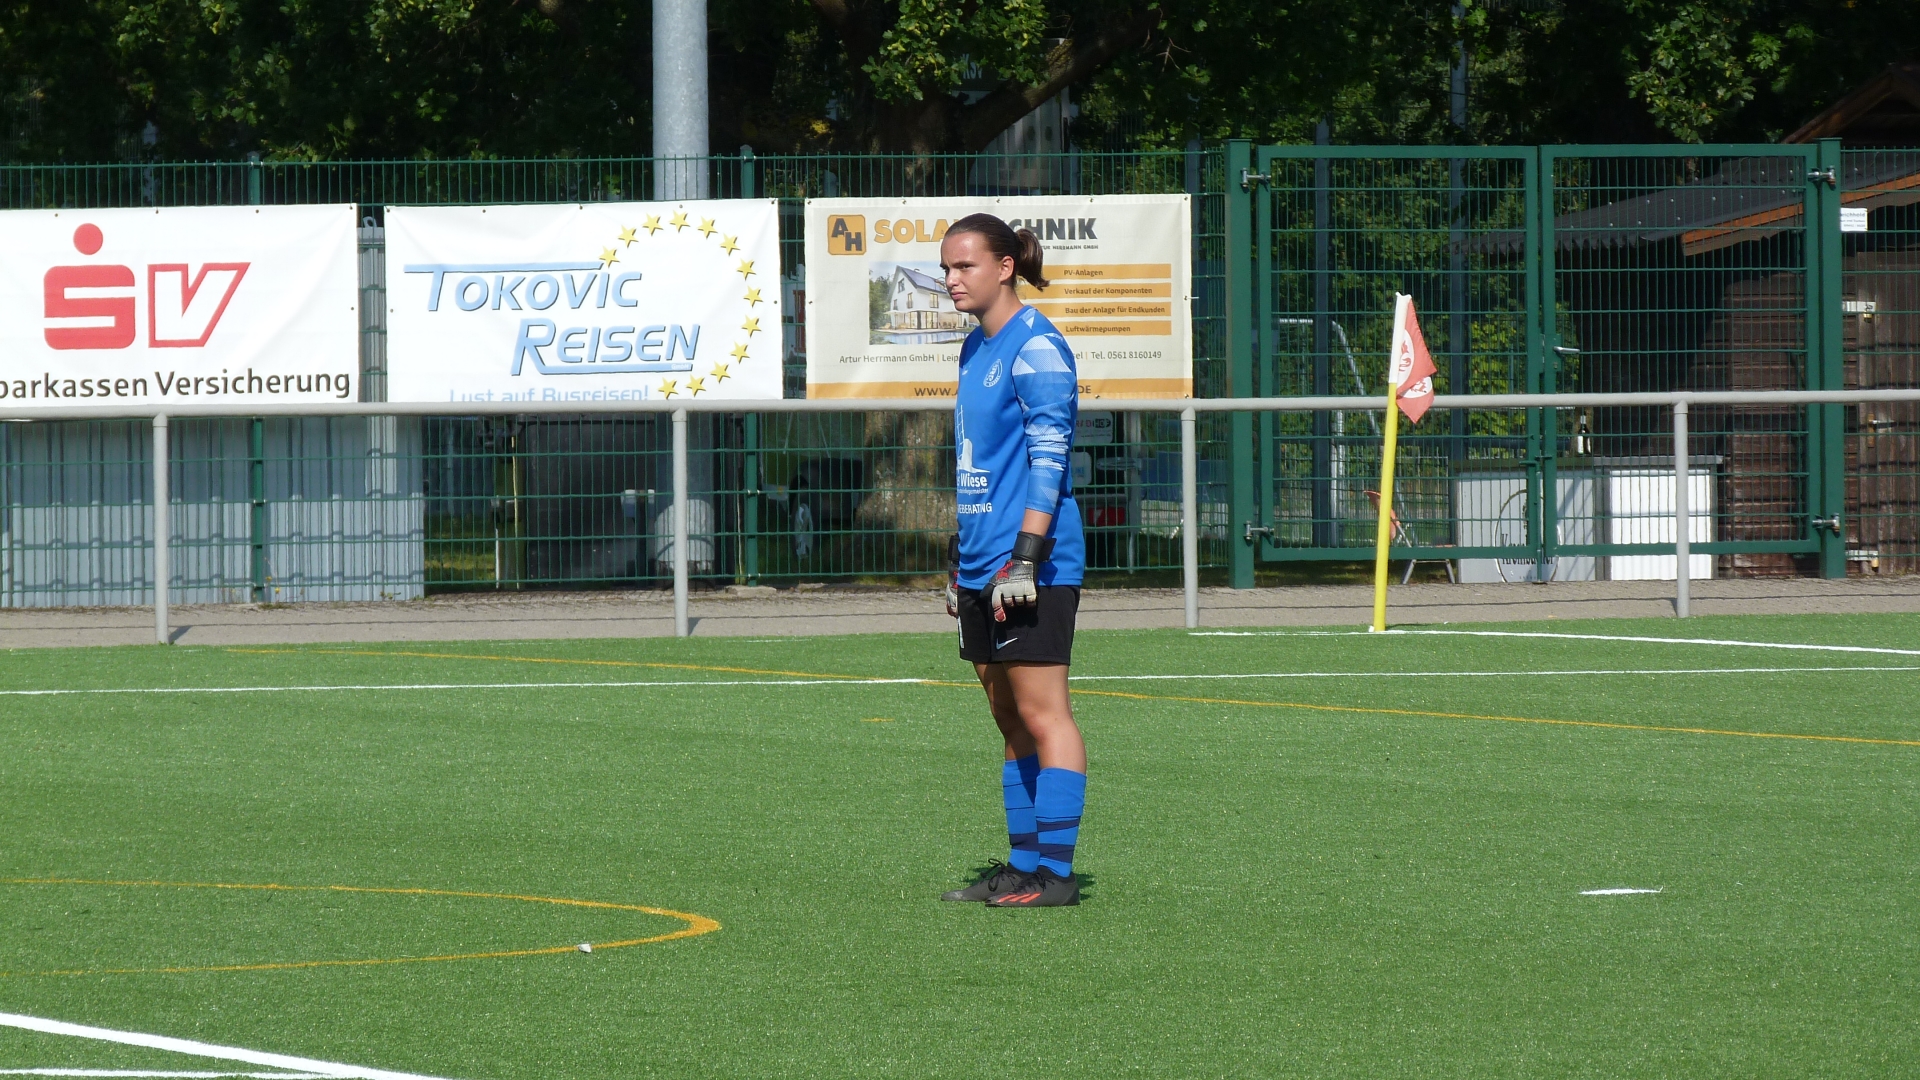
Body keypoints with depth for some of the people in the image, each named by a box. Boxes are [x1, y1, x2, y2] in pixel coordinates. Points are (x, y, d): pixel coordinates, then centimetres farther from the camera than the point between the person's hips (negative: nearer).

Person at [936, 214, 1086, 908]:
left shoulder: (1035, 348, -11)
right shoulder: (976, 348, 16)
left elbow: (1048, 459, -16)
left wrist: (1025, 557, -21)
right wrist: (959, 560, 21)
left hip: (1033, 565, -9)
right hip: (982, 565, 9)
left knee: (1041, 714, -7)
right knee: (1010, 720, 10)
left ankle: (1055, 872, -6)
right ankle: (1023, 865, 13)